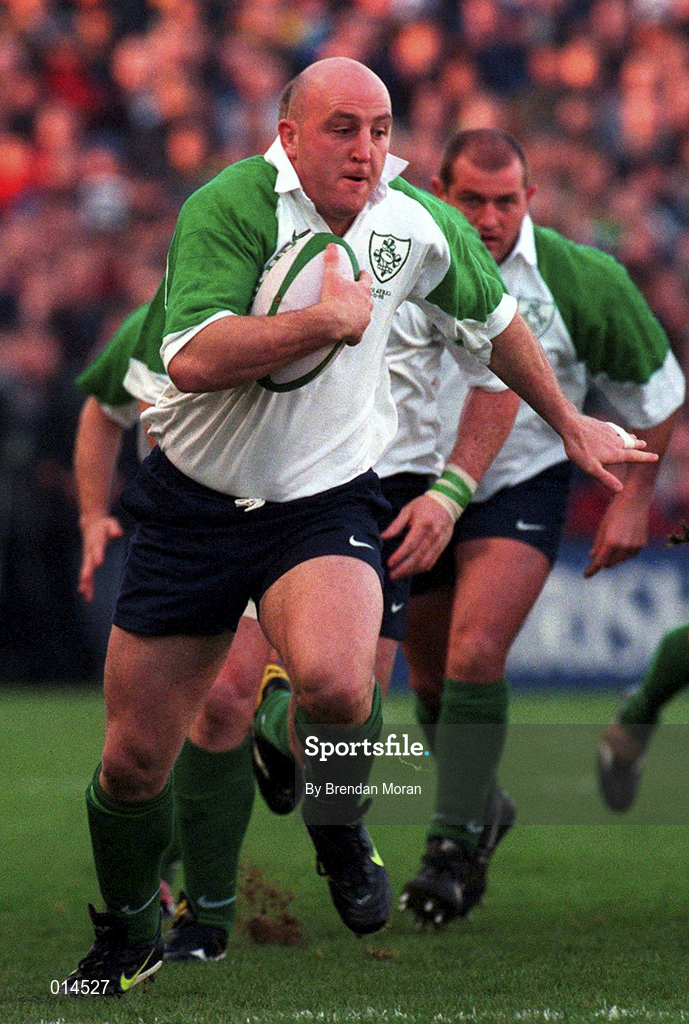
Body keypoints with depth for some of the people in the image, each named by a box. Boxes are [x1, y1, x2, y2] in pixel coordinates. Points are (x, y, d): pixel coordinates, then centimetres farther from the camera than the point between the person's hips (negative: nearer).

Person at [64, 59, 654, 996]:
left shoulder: (417, 226, -2)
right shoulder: (229, 208, -17)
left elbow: (495, 320, 19)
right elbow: (191, 361, -30)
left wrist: (570, 424, 28)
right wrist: (328, 319, -31)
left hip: (324, 505, 1)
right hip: (193, 503, -1)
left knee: (336, 680, -32)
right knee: (135, 758, 4)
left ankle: (340, 834, 1)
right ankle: (127, 939, 32)